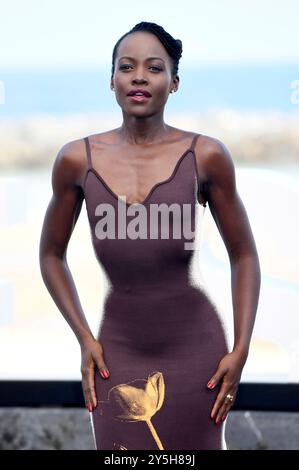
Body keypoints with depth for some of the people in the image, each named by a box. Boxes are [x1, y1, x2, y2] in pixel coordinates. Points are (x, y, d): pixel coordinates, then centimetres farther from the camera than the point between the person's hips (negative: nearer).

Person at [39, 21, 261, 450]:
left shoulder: (205, 156, -4)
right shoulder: (78, 160, -1)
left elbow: (244, 255, 4)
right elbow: (51, 255, 11)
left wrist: (241, 350, -2)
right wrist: (84, 338, 3)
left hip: (194, 347, -1)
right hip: (118, 352, 1)